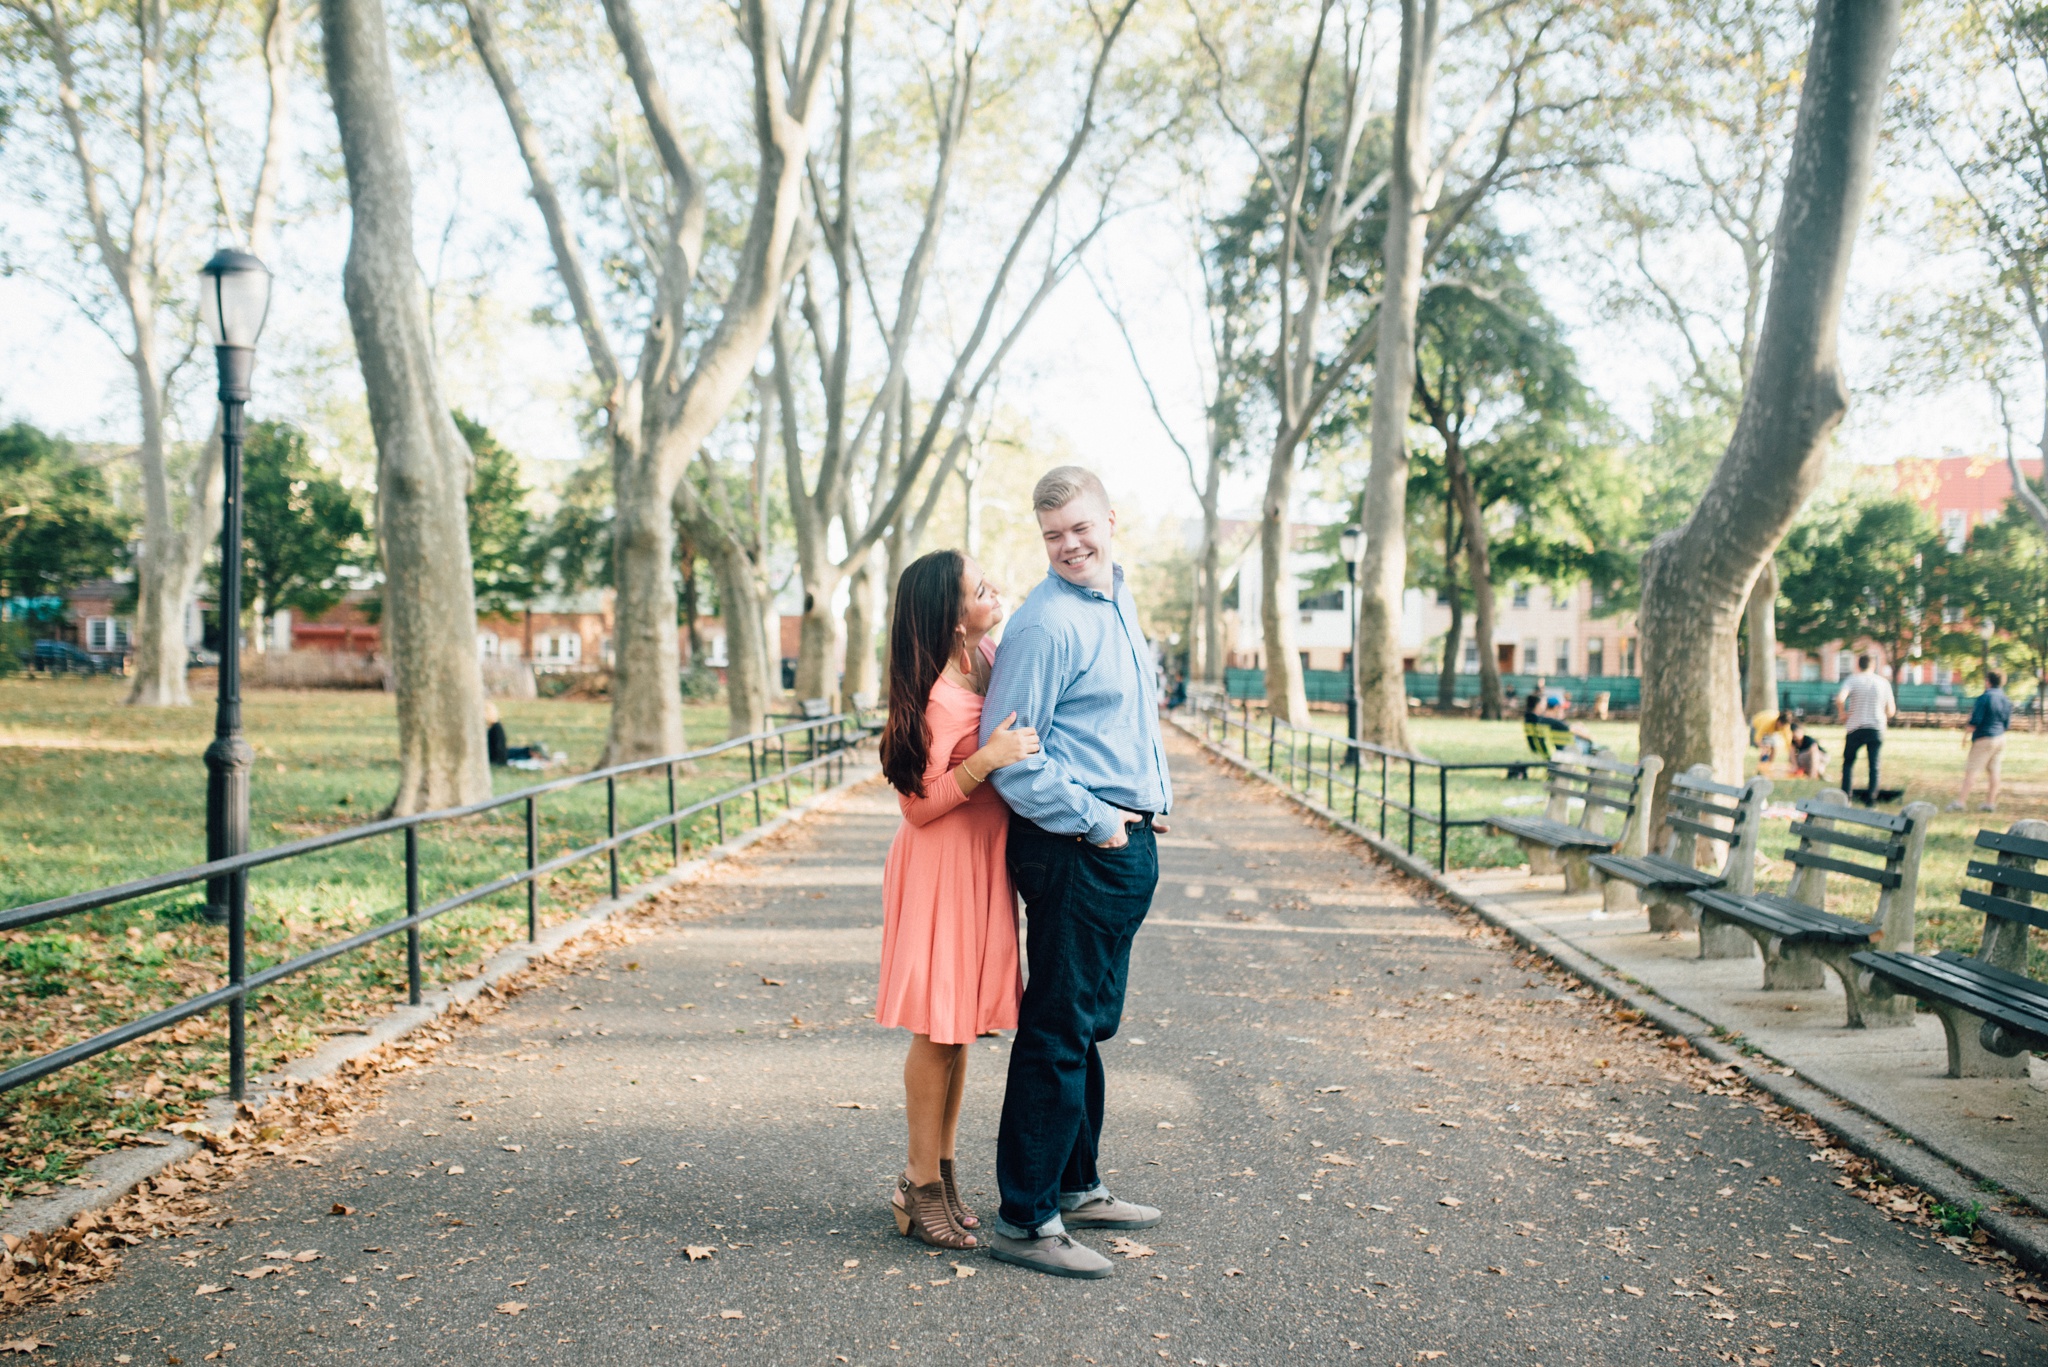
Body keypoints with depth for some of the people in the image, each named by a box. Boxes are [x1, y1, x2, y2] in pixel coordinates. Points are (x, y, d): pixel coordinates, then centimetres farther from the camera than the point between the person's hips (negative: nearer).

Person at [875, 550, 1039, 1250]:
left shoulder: (987, 656, 4)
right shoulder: (934, 698, -22)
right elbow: (920, 804, -19)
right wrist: (987, 758, -30)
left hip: (983, 858, 8)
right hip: (942, 863, -8)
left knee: (959, 1026, 14)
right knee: (938, 1026, 0)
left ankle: (941, 1171, 25)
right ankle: (920, 1187, 12)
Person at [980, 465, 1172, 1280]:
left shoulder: (1119, 604, 15)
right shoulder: (1046, 623, -15)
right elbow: (1010, 756, -19)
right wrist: (1096, 821, -17)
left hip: (1127, 844, 9)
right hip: (1075, 849, -9)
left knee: (1090, 1026, 17)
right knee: (1058, 1032, -5)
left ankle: (1074, 1187, 30)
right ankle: (1024, 1220, 3)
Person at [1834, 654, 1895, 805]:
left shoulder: (1853, 680, -2)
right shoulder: (1883, 683, 8)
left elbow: (1840, 699, -21)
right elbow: (1891, 711, 9)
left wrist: (1843, 714, -5)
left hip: (1856, 728, -2)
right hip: (1877, 729, 2)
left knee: (1848, 761, 11)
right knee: (1874, 764, 5)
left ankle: (1846, 796, 4)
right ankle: (1871, 799, 0)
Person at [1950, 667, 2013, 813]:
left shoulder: (1984, 698, -14)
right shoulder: (2006, 700, 8)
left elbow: (1975, 721, -16)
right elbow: (2007, 725, 12)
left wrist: (1967, 736, -3)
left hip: (1984, 739, -7)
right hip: (2000, 739, 7)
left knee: (1971, 770, -6)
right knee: (1993, 771, 10)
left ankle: (1961, 801, -8)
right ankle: (1991, 802, 12)